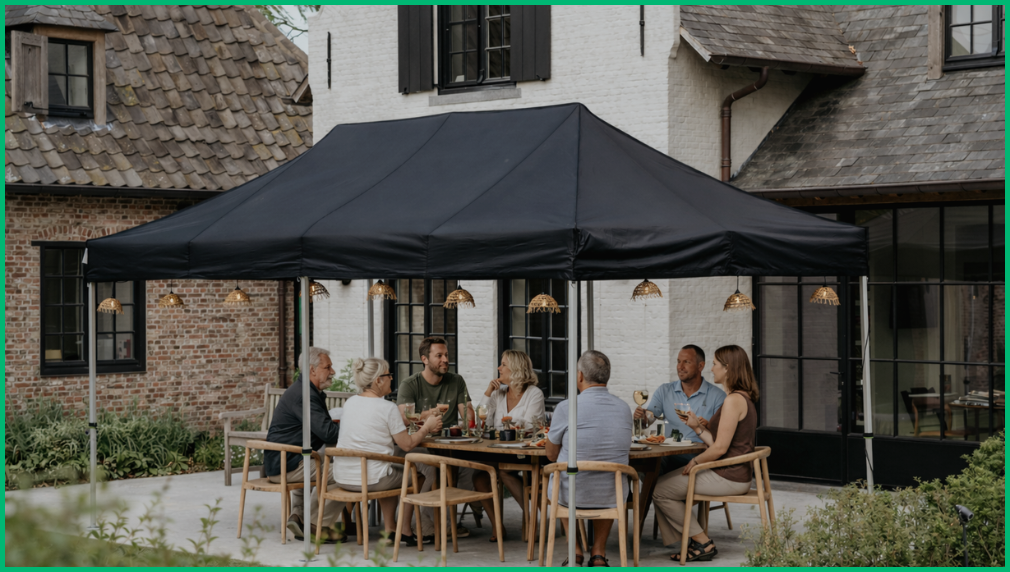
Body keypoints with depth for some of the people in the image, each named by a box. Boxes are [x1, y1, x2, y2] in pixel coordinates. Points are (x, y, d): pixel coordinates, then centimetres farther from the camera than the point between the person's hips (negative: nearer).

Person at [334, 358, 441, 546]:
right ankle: (405, 530, 29)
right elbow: (407, 445, -8)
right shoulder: (388, 408, -14)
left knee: (391, 474, 34)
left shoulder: (349, 403, 6)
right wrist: (427, 427, 9)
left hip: (342, 477, 6)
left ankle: (389, 529, 34)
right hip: (370, 479, -6)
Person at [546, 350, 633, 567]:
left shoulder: (566, 407, -15)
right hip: (612, 497, 2)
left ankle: (575, 550, 28)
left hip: (571, 494, -2)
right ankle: (599, 552, 29)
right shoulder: (624, 408, -3)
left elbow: (551, 454, -1)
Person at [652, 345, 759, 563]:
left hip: (728, 477, -11)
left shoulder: (734, 400, -19)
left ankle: (703, 543, 2)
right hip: (737, 474, 11)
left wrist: (694, 462, -7)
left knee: (660, 490, -5)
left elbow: (720, 448, -21)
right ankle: (696, 541, 12)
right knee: (665, 482, 17)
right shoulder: (744, 398, 13)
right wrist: (697, 427, 10)